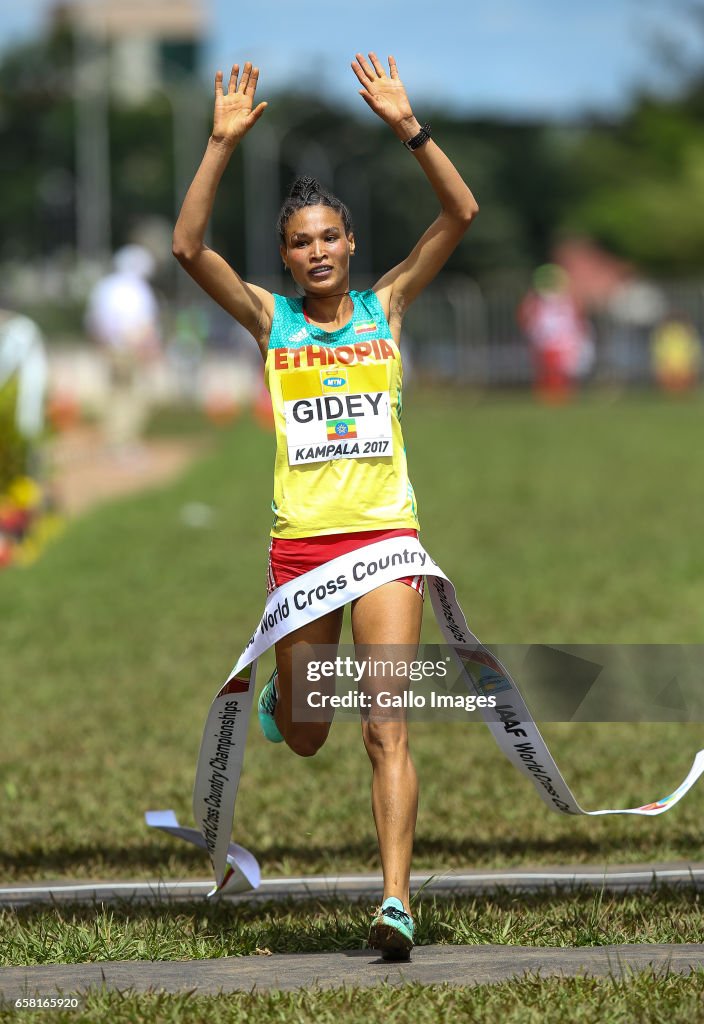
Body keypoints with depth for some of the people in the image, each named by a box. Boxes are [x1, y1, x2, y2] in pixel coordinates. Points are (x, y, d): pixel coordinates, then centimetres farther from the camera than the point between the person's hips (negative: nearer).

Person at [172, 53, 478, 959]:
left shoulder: (386, 307, 7)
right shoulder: (270, 319, 5)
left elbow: (461, 215, -3)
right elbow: (189, 248, -8)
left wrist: (407, 128, -13)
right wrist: (223, 144, -15)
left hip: (387, 537, -1)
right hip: (300, 541, 1)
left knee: (386, 729, -12)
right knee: (304, 739, 13)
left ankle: (396, 901, -18)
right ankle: (281, 696, 50)